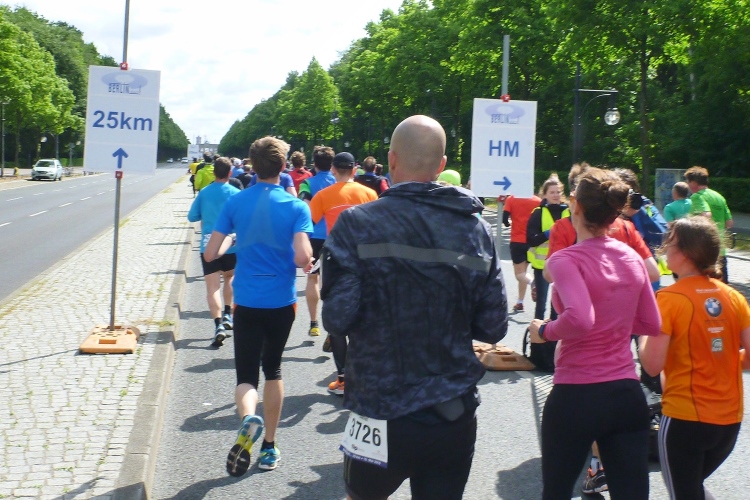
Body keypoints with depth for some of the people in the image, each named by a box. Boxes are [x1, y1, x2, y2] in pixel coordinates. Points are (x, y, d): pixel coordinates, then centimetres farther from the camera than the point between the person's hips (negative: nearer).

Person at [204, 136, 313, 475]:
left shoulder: (235, 203, -3)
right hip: (282, 302, 0)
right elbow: (303, 258, -18)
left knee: (246, 375, 3)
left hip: (247, 302, 0)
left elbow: (210, 254, -2)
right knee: (273, 370, 19)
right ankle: (269, 447, 25)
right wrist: (308, 262, 5)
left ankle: (248, 419, -31)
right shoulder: (296, 207, -8)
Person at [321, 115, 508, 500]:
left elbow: (337, 319, -14)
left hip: (383, 416, -2)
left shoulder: (358, 224, -10)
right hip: (456, 417, 3)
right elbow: (493, 327, 2)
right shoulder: (476, 229, 0)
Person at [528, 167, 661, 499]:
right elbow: (651, 325, 12)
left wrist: (544, 332, -9)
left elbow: (580, 319, -27)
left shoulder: (566, 260, -12)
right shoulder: (633, 258, 5)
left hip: (577, 395, -4)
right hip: (628, 394, 5)